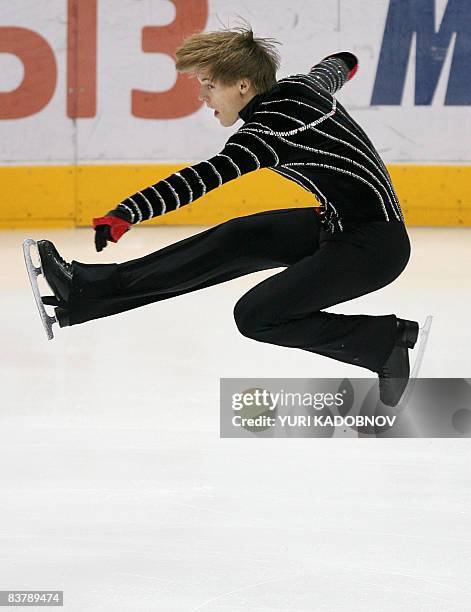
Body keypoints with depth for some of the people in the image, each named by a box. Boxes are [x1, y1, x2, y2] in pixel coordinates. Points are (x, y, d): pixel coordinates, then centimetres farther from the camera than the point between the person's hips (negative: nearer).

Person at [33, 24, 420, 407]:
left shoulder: (272, 126, -22)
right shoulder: (299, 85, 4)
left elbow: (208, 175, -35)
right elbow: (334, 67, 27)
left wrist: (128, 213, -44)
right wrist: (346, 63, 53)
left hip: (373, 246, -10)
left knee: (256, 315, -12)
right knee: (234, 241, 6)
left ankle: (386, 339, -4)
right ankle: (90, 293, 6)